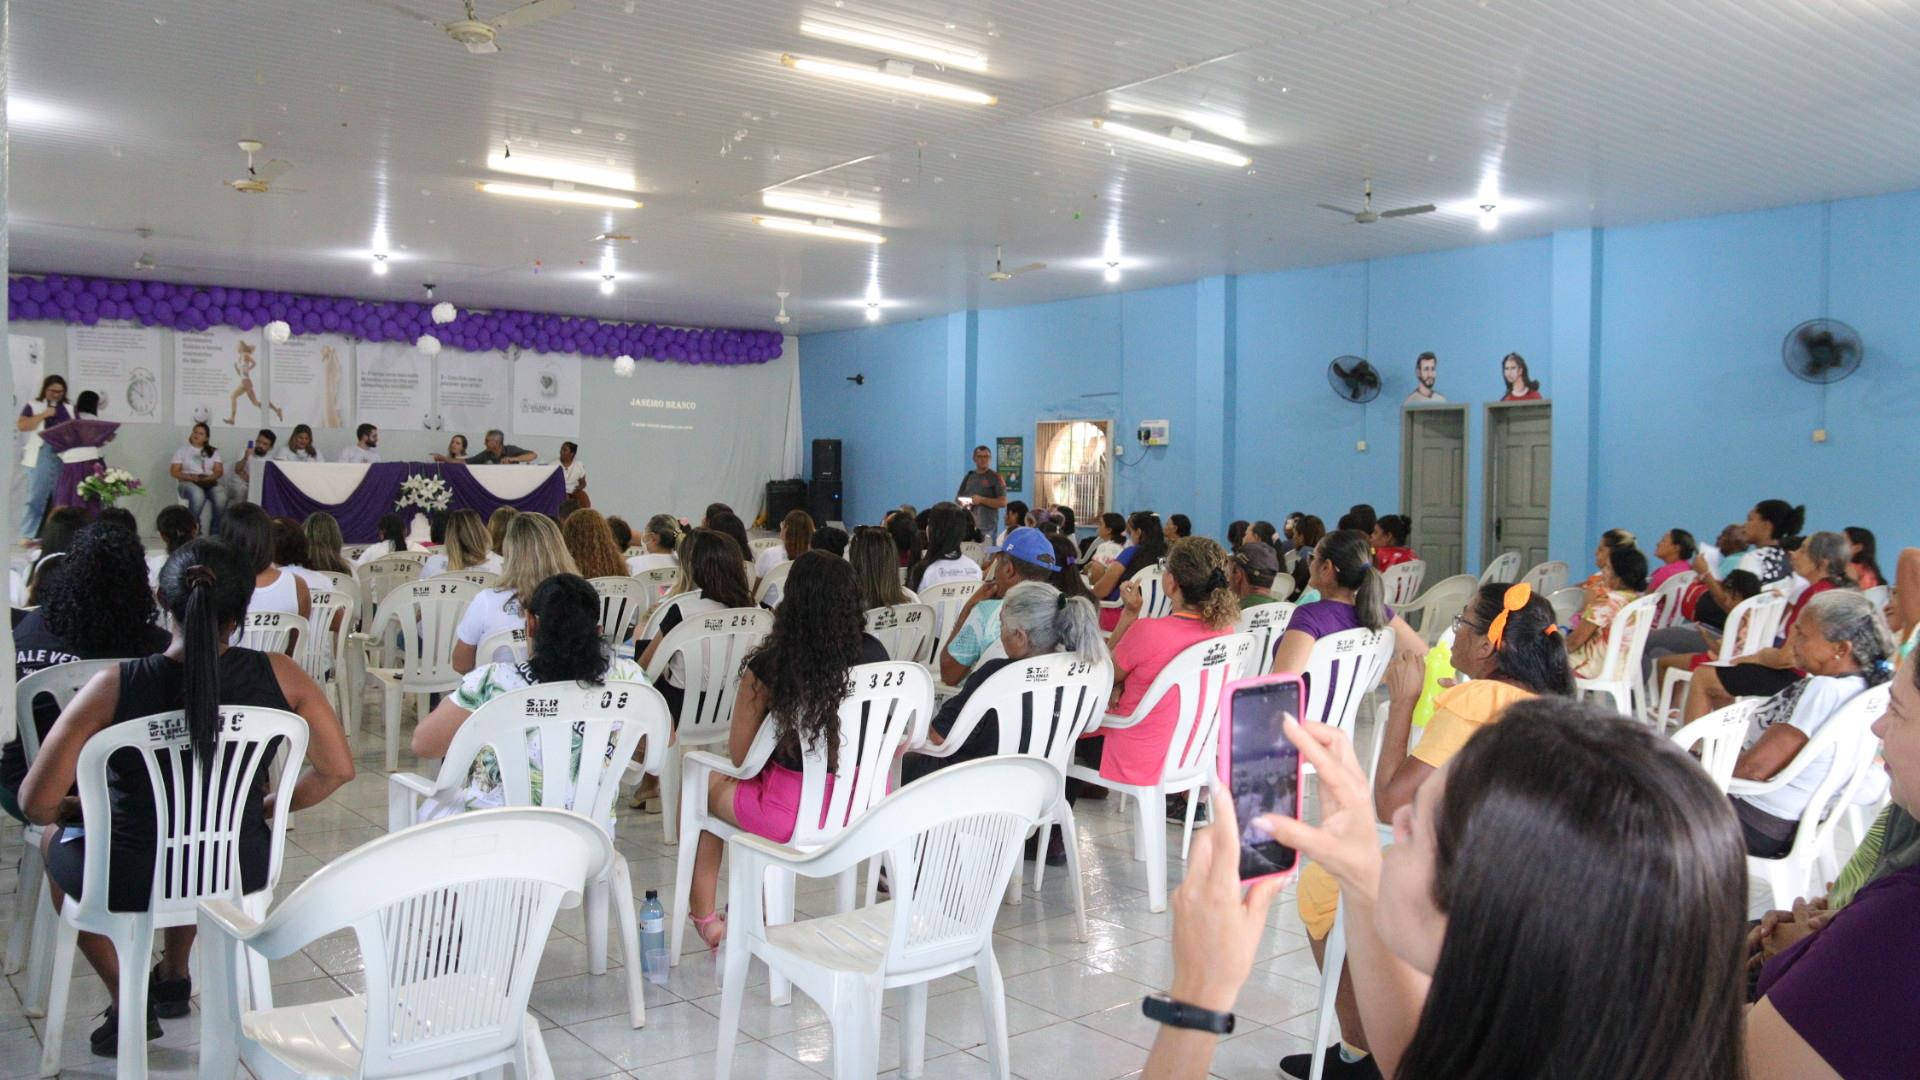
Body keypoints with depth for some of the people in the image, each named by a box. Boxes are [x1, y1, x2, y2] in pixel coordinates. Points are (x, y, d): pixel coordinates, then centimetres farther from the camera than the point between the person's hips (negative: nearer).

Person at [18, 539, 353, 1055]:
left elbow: (37, 803, -17)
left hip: (131, 885, -2)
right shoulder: (278, 675, -16)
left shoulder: (115, 686, -21)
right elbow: (337, 769, -8)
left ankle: (128, 1004, 33)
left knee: (57, 842, 33)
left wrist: (68, 811, 7)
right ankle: (174, 979, 50)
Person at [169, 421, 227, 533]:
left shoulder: (213, 452, 21)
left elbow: (219, 471, 8)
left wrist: (208, 478, -13)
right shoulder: (182, 451, 16)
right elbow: (174, 472, 5)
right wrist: (191, 477, -12)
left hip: (209, 483, 2)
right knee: (198, 495, -41)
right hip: (188, 483, -2)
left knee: (221, 496, -35)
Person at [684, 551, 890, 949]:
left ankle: (703, 917, 33)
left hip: (793, 815, -5)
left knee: (705, 781, 24)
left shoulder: (770, 666, -17)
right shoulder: (873, 654, -5)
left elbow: (740, 756, -5)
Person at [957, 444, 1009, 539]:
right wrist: (963, 503, -2)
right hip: (968, 525, 4)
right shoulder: (968, 477, 15)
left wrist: (981, 500, -15)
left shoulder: (996, 478, -1)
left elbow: (1003, 502, -7)